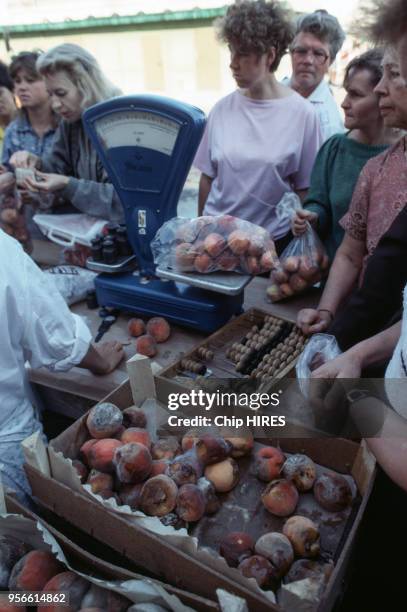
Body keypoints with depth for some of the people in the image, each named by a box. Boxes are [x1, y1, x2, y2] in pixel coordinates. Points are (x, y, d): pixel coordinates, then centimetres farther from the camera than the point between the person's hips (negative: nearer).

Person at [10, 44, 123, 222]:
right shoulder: (71, 120, 5)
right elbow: (58, 165, 14)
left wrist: (68, 186, -26)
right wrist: (36, 163, -8)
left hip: (121, 226, -6)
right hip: (85, 223, 6)